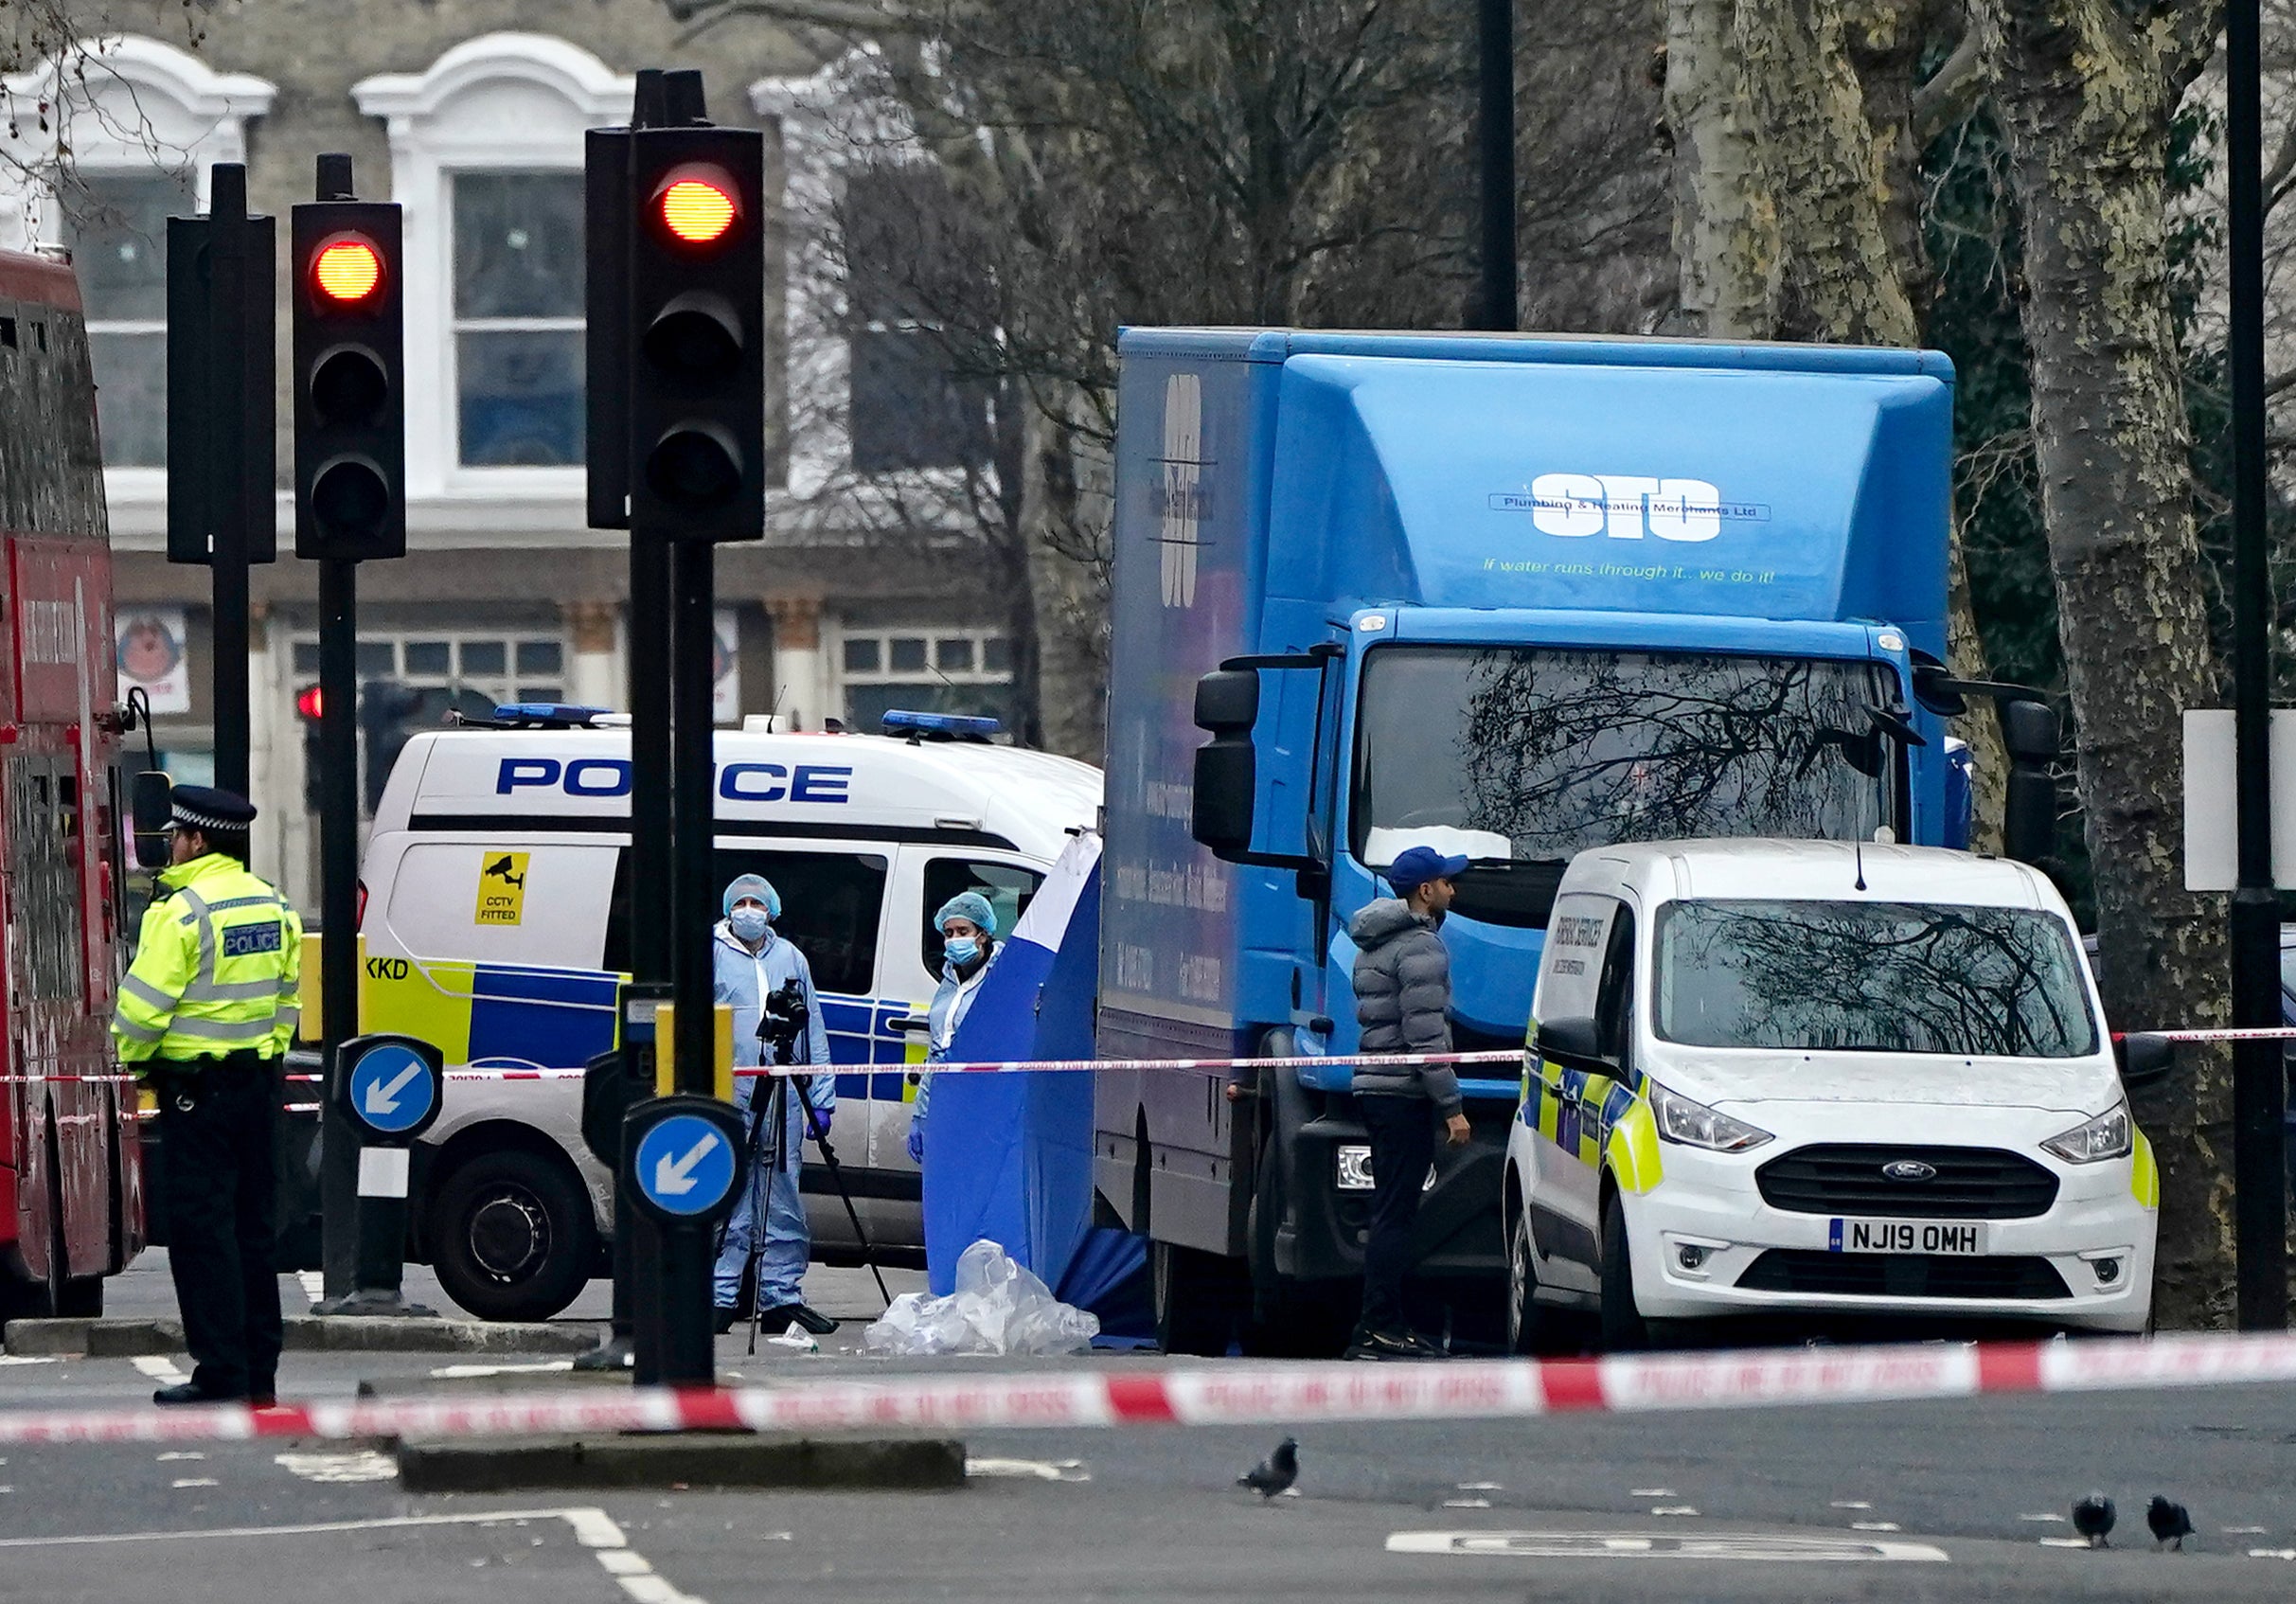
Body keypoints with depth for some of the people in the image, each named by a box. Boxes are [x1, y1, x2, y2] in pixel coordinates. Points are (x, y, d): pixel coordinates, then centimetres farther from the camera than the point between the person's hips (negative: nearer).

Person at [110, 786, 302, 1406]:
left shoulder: (182, 912, -16)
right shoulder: (273, 908, 10)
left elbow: (144, 1005, -16)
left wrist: (133, 1056, 1)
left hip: (196, 1089, -8)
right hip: (258, 1085, 8)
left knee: (202, 1230, -5)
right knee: (252, 1229, 13)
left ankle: (222, 1373, -7)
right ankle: (260, 1372, 16)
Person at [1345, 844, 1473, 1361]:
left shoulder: (1374, 945, 19)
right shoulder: (1420, 946, -13)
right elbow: (1425, 1036, -18)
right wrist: (1451, 1105, -16)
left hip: (1373, 1086, 10)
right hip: (1404, 1093, -10)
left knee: (1392, 1213, 13)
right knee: (1397, 1215, -9)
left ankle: (1382, 1324, 15)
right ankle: (1380, 1328, -11)